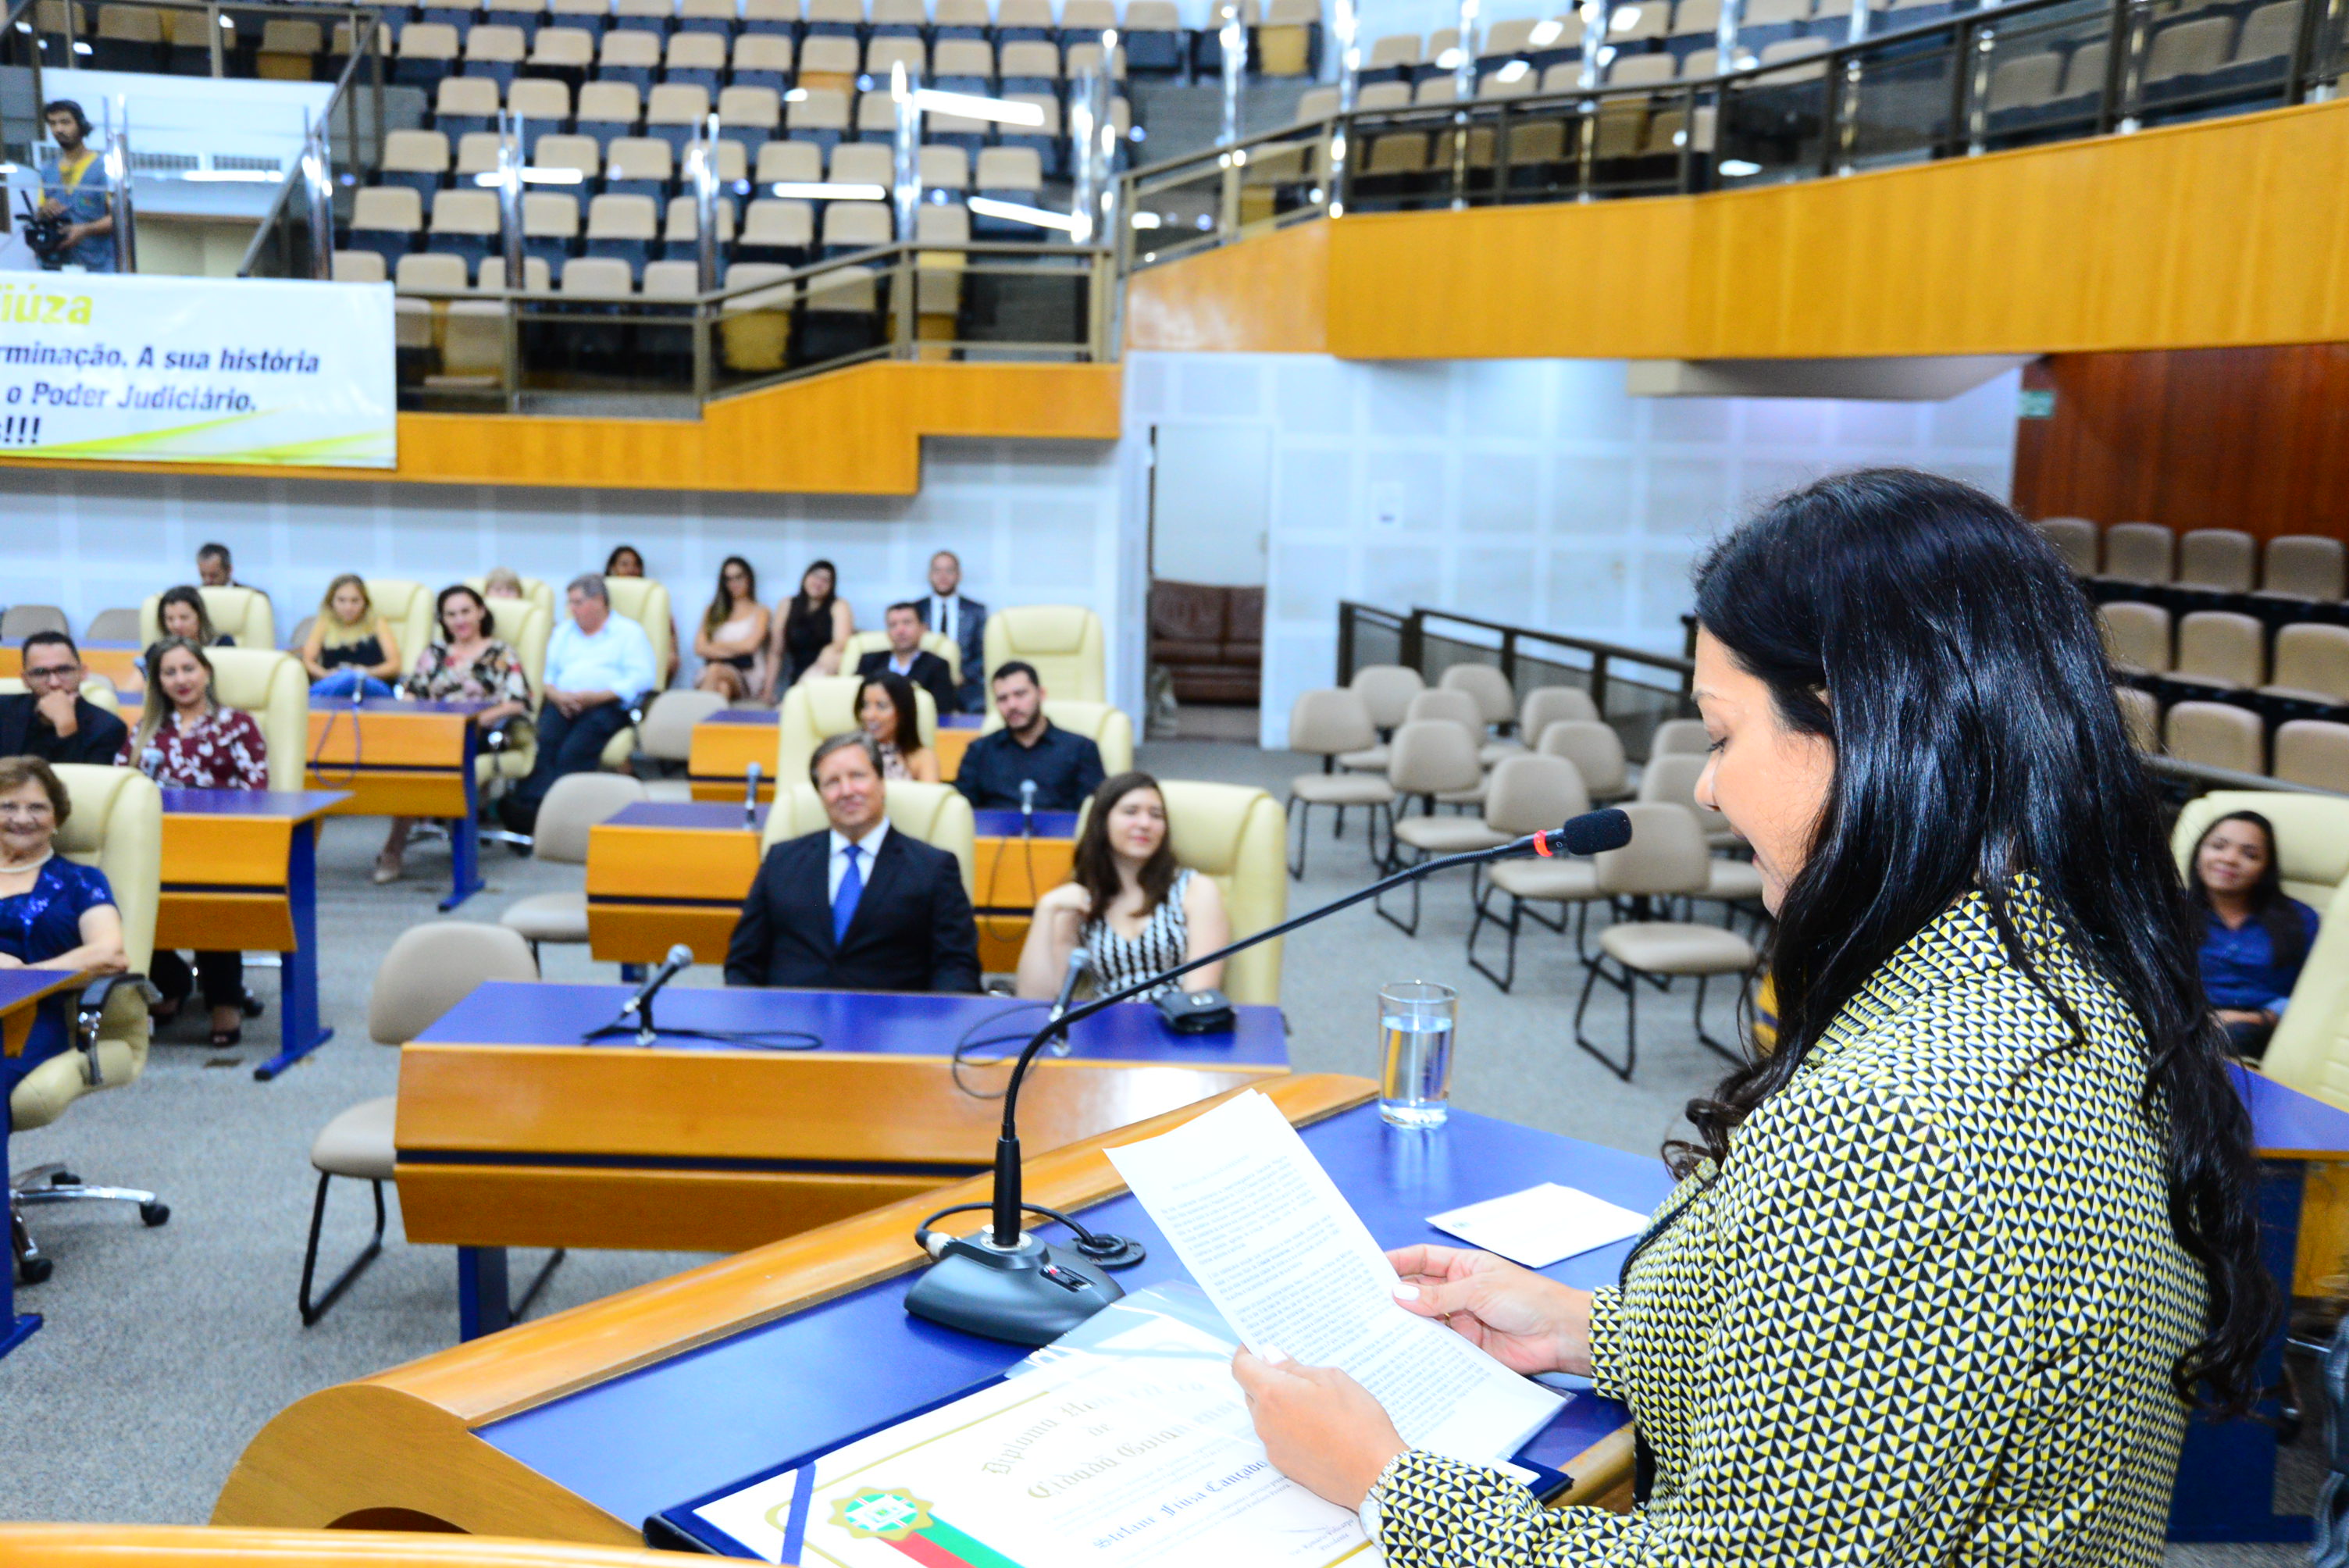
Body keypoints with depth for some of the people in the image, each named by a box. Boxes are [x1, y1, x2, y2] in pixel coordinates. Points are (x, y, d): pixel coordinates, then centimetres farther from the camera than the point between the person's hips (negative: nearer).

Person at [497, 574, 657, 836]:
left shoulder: (630, 632, 13)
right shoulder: (563, 632, 31)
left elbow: (640, 679, -1)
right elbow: (547, 675, 21)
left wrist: (596, 696, -13)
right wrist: (557, 694, -4)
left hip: (606, 706, -4)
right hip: (562, 703, 4)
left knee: (573, 751, -32)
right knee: (541, 744, -28)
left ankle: (531, 808, -45)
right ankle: (529, 807, -45)